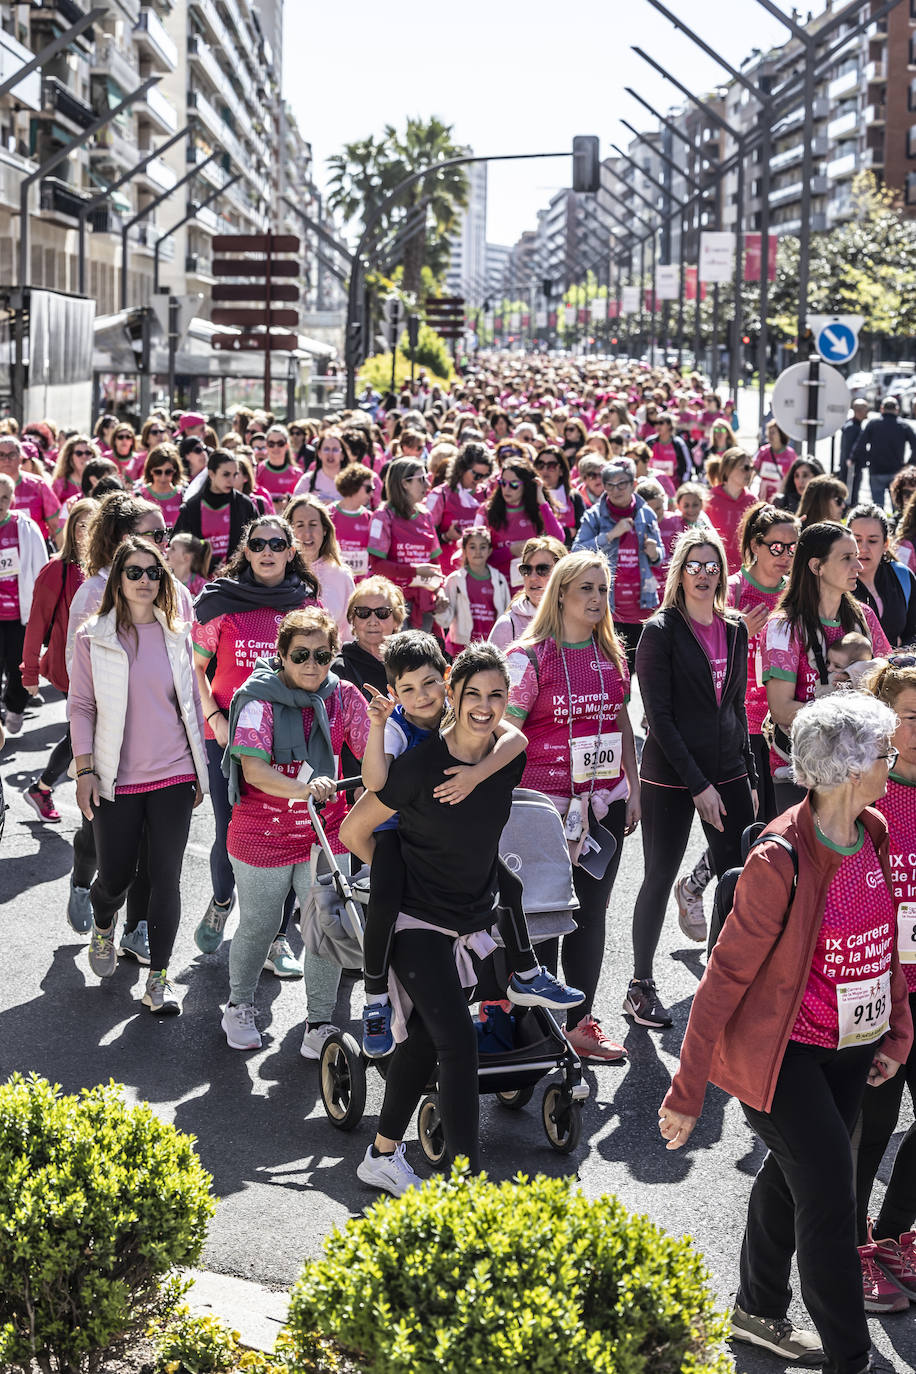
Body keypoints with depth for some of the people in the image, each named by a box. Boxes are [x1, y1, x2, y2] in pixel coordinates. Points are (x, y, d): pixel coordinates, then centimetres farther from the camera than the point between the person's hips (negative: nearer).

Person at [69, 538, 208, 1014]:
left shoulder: (177, 634, 5)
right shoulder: (93, 637, -1)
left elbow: (191, 703, 12)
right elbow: (81, 707, 1)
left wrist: (199, 769, 12)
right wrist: (85, 770, -5)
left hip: (173, 777, 2)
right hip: (117, 779, -1)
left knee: (166, 877, -1)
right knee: (115, 876, 6)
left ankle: (158, 978, 10)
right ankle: (103, 929, 42)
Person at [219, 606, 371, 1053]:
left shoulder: (343, 697, -2)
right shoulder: (259, 698, -14)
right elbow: (253, 769, -25)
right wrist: (303, 789, -40)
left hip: (324, 834, 3)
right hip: (262, 836, -3)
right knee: (258, 927, 14)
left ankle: (320, 1023, 20)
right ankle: (239, 1007, 39)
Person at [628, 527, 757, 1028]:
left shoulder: (735, 631, 10)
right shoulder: (661, 632, -7)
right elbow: (659, 715, -12)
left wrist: (749, 776, 11)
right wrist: (698, 785, -16)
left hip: (728, 773, 5)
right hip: (671, 776, -5)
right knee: (659, 879, 3)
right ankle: (640, 985, 17)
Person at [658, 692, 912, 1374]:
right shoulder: (781, 862, -26)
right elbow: (726, 975, -21)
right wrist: (687, 1092, -17)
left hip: (851, 1047, 8)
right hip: (783, 1054, -8)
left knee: (792, 1172, 22)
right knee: (830, 1198, -3)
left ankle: (759, 1313, 41)